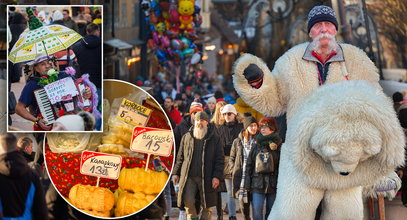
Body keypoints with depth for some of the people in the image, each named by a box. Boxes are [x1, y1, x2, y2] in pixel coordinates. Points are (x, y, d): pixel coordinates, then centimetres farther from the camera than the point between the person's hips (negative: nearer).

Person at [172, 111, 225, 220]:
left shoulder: (215, 139, 4)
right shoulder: (186, 137, 12)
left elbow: (220, 159, 1)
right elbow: (180, 157, 17)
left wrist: (217, 176, -9)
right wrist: (175, 173, 11)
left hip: (206, 178, -1)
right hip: (189, 177, 1)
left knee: (206, 205, 3)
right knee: (188, 201, -12)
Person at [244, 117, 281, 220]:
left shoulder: (278, 146, 0)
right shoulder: (257, 146, 7)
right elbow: (249, 166, 9)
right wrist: (247, 184, 3)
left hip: (273, 184, -1)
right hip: (257, 184, 2)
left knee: (271, 212, 7)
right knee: (256, 211, -9)